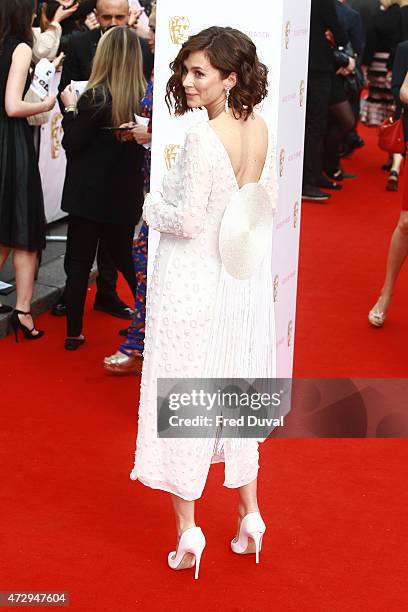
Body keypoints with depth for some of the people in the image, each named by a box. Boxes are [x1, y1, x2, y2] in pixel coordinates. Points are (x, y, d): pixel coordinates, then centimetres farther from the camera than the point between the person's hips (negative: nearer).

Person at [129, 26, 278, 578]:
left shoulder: (203, 139, -24)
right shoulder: (260, 129, -2)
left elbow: (187, 221, -21)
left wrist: (152, 206, -3)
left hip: (193, 285, -7)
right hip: (241, 284, 7)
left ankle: (188, 533, 14)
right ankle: (250, 518, 28)